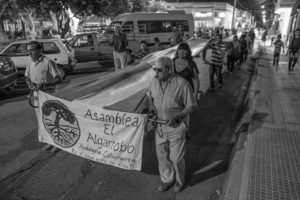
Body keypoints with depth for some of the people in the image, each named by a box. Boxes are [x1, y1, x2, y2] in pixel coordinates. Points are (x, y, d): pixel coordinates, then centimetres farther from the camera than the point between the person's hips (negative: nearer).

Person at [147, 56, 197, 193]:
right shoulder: (154, 81, -6)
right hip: (159, 126, 5)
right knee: (162, 155, 17)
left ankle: (179, 180, 42)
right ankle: (167, 179, 44)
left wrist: (176, 117, -24)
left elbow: (191, 106, -12)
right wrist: (152, 106, -3)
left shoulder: (182, 84, -21)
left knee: (176, 158, 12)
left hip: (176, 127, -4)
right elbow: (149, 94, 15)